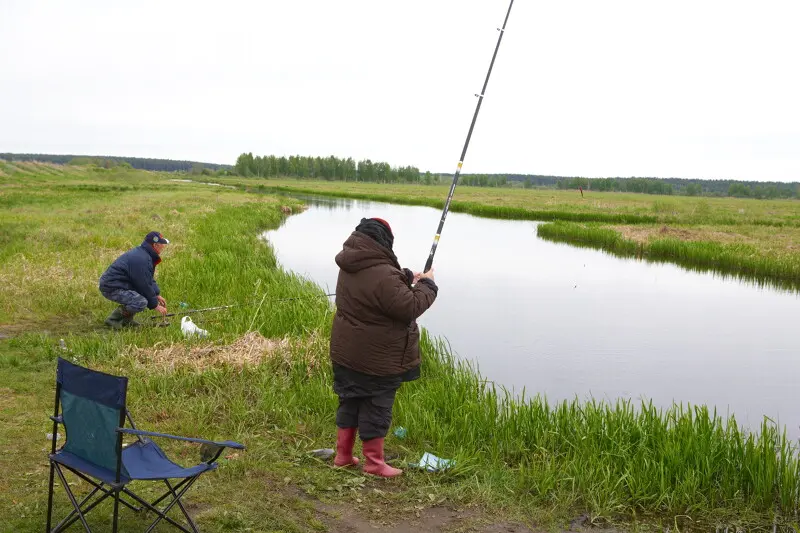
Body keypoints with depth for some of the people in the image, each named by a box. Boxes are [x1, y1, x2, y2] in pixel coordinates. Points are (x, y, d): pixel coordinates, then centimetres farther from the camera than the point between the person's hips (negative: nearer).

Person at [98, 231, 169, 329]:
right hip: (111, 288, -11)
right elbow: (145, 286, -19)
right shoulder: (141, 259, -22)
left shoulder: (143, 253, 11)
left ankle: (126, 320, 14)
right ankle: (113, 319, -9)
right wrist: (155, 305, -9)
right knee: (141, 302, -28)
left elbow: (149, 279, 22)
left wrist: (157, 295, 13)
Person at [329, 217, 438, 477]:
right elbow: (410, 308, -23)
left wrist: (407, 277, 10)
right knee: (376, 407, 6)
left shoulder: (350, 268, 2)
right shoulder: (384, 276, -28)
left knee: (350, 402, 20)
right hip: (377, 359, -9)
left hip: (346, 353, 9)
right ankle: (374, 463, 19)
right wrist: (427, 284, -8)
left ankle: (343, 455, 31)